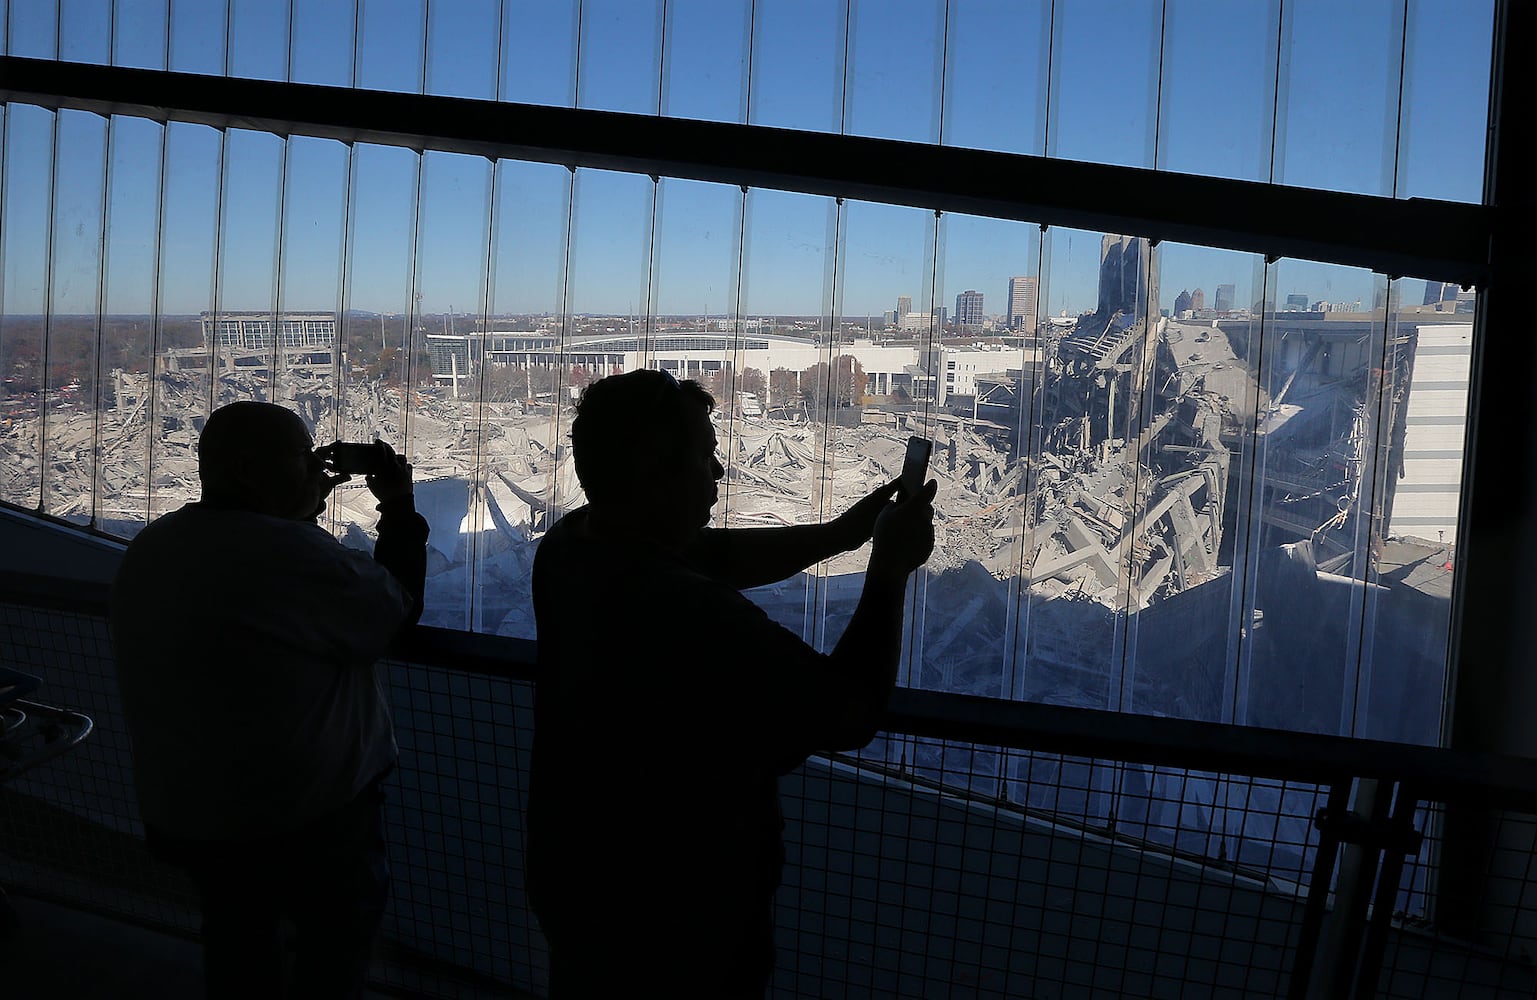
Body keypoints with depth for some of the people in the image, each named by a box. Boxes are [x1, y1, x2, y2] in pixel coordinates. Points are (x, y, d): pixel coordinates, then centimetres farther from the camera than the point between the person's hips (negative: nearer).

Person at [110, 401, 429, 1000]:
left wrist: (300, 510, 11)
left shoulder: (148, 550, -1)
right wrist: (400, 506, -2)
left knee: (237, 949, 26)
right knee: (336, 944, 16)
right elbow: (398, 604, -13)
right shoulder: (297, 553, -28)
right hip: (308, 815, -7)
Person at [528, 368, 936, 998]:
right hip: (683, 928, -7)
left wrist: (838, 534, 5)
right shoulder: (702, 619, -37)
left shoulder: (567, 548, -12)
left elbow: (710, 556, 4)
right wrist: (891, 569, -15)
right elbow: (853, 716, -25)